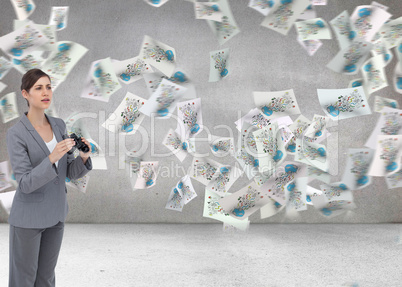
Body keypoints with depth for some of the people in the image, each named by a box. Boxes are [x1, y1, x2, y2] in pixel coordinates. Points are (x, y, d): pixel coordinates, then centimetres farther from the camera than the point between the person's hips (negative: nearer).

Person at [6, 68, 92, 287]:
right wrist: (52, 158, -36)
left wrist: (84, 157, -19)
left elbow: (71, 173, 2)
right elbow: (26, 183, -22)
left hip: (55, 215, 6)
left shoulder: (59, 125, 1)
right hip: (28, 218, -5)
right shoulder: (16, 133, -16)